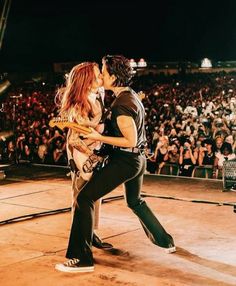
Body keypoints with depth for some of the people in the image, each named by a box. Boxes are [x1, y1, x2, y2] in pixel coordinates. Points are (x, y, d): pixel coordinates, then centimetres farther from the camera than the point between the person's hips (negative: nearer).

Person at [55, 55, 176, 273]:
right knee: (135, 201, 31)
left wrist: (100, 138, -20)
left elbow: (130, 141, -21)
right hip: (138, 159, 10)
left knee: (85, 198, -10)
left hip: (125, 160, -10)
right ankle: (165, 241, 43)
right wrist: (102, 133, 17)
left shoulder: (122, 104, -21)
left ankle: (81, 258, -13)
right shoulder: (132, 96, 9)